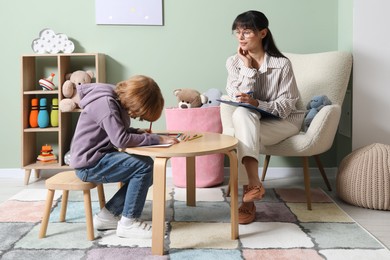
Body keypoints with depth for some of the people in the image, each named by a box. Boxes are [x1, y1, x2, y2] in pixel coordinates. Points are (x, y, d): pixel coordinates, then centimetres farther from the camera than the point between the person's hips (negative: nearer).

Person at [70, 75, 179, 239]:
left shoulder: (115, 101, 8)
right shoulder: (105, 103, -21)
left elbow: (117, 131, 18)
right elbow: (120, 139, -27)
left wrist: (138, 132, 0)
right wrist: (157, 139, -23)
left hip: (97, 158, 10)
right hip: (89, 163, -10)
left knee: (146, 173, 3)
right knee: (144, 166, -19)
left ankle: (107, 215, 11)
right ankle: (128, 223, -8)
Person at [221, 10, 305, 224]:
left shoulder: (281, 64, -13)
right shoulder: (233, 62, -2)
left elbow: (286, 106, -14)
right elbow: (239, 102, -11)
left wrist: (256, 103, -30)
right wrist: (248, 68, -17)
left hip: (281, 121, -3)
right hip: (249, 122, 3)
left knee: (241, 135, -31)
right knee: (240, 115, -33)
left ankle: (248, 199, -33)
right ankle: (254, 184, -38)